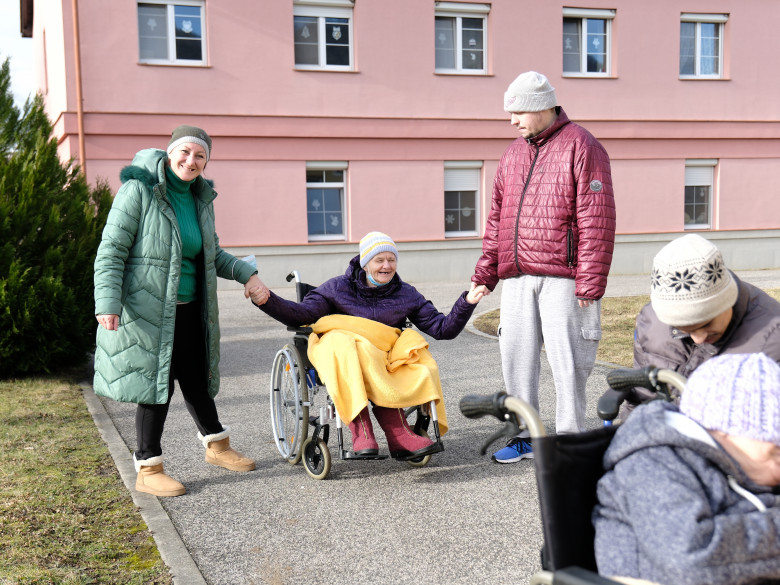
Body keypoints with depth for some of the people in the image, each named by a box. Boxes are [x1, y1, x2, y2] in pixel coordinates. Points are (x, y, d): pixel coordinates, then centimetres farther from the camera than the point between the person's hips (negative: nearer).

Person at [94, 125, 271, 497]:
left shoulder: (201, 200, 10)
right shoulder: (139, 191, -11)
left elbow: (212, 254, 20)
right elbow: (111, 250, -14)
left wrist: (246, 274, 6)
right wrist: (108, 303, -25)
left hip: (190, 310, 6)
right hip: (149, 310, -6)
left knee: (196, 379, 17)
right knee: (157, 383, 0)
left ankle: (216, 445, 36)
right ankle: (148, 469, 15)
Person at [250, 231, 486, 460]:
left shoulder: (406, 295, 10)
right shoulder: (338, 288, 4)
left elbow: (442, 329, 7)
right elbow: (302, 314, -4)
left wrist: (466, 303, -8)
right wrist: (267, 301, -20)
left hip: (387, 362, 2)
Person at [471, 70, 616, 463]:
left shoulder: (581, 147, -4)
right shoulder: (513, 154, 18)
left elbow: (596, 220, -10)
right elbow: (497, 217, 20)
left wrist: (589, 282, -15)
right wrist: (485, 273, 13)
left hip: (561, 278, -7)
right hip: (516, 279, 7)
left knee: (567, 360, -2)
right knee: (516, 357, 9)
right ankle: (524, 436, 21)